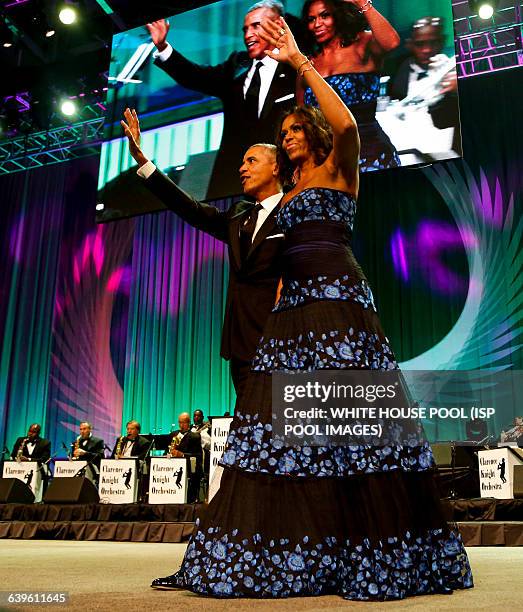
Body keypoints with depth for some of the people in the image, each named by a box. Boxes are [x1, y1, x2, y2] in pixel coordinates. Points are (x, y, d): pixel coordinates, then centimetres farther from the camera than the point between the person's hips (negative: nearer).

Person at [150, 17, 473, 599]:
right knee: (283, 424, 0)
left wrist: (300, 60, -8)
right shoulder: (288, 194, 27)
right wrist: (276, 308, 11)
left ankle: (374, 557, -2)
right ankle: (289, 558, 6)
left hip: (337, 297, -7)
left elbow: (346, 124, -13)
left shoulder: (338, 170, 8)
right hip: (293, 305, 7)